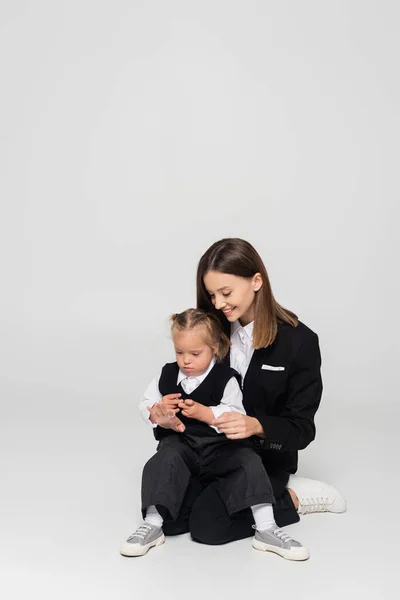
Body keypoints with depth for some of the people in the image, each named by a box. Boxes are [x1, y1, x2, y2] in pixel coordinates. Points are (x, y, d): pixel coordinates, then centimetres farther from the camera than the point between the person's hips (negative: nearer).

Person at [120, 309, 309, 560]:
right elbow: (145, 406, 13)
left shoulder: (226, 378, -5)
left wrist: (204, 413, -23)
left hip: (219, 445, -2)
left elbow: (236, 418, -13)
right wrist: (158, 409, -10)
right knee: (164, 460, -29)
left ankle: (266, 529, -19)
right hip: (180, 442, 2)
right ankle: (153, 525, -22)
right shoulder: (167, 375, 7)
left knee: (249, 461, -23)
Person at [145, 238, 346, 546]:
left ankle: (292, 498, 2)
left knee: (207, 525, -21)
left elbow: (302, 428, -15)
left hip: (264, 458, -4)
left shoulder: (299, 341, -16)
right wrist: (171, 417, -21)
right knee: (166, 518, -12)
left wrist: (256, 427, -35)